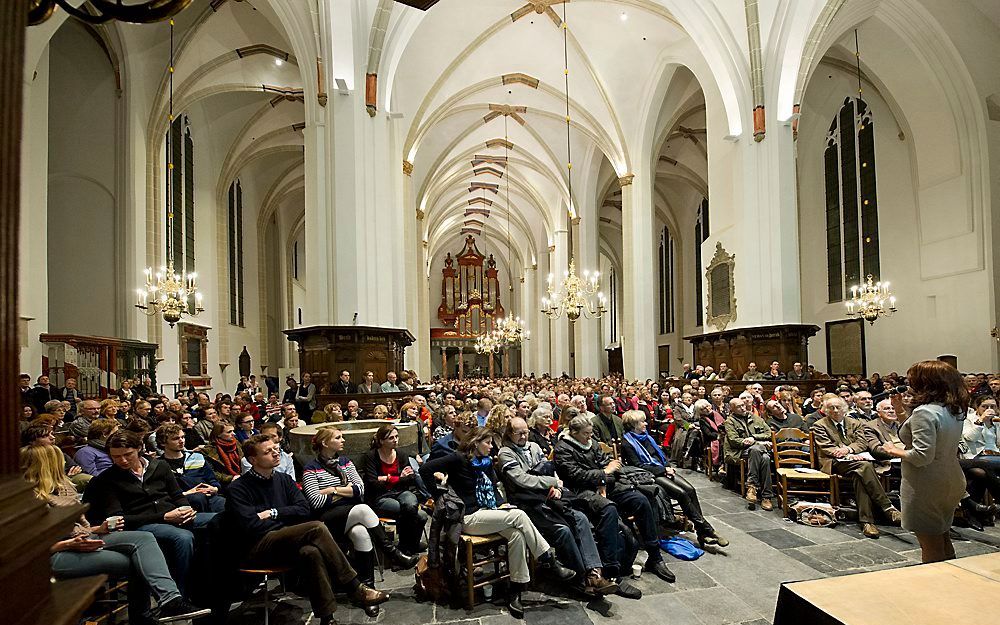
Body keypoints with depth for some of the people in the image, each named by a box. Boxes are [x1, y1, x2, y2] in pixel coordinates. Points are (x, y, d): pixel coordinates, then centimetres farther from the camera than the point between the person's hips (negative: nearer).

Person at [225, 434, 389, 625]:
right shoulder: (239, 489, -1)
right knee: (317, 528, -29)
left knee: (310, 552, -34)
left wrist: (273, 513, -5)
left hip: (284, 543, 5)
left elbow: (303, 509, 7)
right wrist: (287, 527, -6)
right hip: (257, 550, -5)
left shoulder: (283, 479, 16)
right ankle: (355, 588, -23)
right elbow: (251, 527, -14)